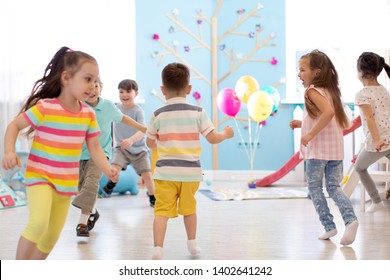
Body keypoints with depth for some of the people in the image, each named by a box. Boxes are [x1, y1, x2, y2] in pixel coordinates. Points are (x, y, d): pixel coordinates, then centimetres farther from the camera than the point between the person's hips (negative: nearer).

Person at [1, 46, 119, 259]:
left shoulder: (88, 114, 0)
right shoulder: (44, 107, -15)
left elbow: (95, 147, 3)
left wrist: (108, 170, -13)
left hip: (67, 183, 6)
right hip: (40, 177, -6)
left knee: (52, 235, 14)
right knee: (38, 223, -27)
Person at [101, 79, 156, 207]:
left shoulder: (138, 111, -18)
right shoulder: (117, 107, -3)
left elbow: (142, 130, -31)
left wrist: (131, 140, -49)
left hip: (139, 149, -2)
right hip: (121, 148, 2)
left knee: (147, 174, -7)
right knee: (115, 168, -22)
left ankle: (152, 197, 19)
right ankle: (110, 185, 9)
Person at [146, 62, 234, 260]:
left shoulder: (158, 115, -2)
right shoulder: (197, 112, -3)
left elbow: (150, 143, 9)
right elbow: (213, 138, -3)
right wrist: (226, 133, 17)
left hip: (165, 171, -1)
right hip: (191, 171, 2)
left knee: (162, 210, 0)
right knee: (189, 208, 20)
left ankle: (158, 248, -11)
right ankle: (192, 243, 32)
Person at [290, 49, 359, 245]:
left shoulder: (312, 91, -11)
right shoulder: (329, 90, 15)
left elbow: (328, 112, -27)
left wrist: (310, 134, -22)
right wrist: (303, 124, 19)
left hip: (318, 149, -7)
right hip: (336, 148, 7)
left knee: (314, 187, 8)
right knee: (333, 187, 10)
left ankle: (329, 225, 7)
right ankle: (350, 219, -9)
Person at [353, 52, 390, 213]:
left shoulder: (362, 95, -8)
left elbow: (369, 117, -20)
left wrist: (376, 140, -28)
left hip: (377, 143, -5)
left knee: (359, 168, 21)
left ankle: (377, 202, 22)